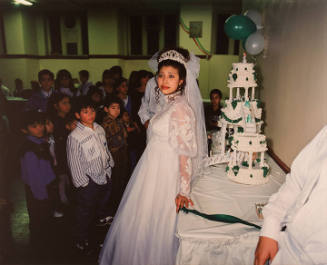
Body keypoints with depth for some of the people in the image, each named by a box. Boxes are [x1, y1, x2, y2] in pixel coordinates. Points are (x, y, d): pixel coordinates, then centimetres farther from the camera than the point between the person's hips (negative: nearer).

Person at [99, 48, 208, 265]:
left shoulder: (181, 109, -20)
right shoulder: (171, 104, 8)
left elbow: (186, 153, -23)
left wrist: (183, 191, -22)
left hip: (164, 178, -9)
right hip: (154, 172, 9)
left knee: (151, 227, 8)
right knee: (138, 224, 22)